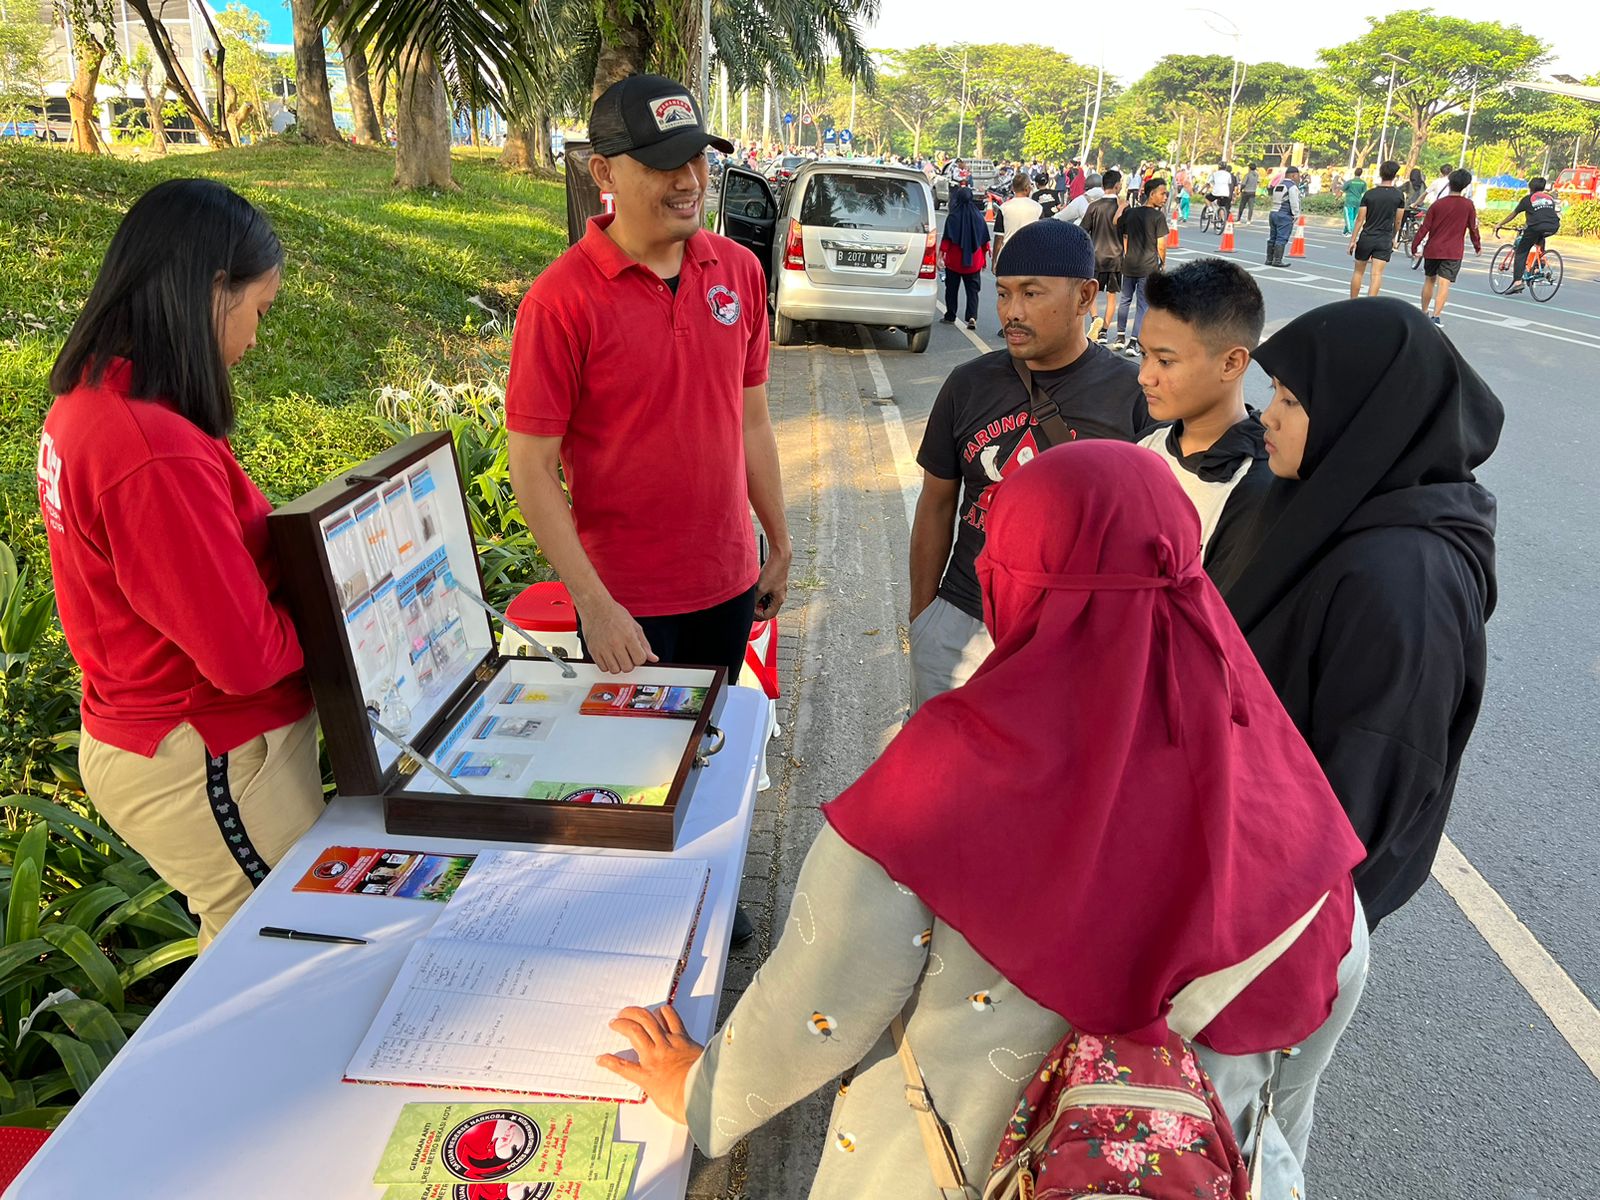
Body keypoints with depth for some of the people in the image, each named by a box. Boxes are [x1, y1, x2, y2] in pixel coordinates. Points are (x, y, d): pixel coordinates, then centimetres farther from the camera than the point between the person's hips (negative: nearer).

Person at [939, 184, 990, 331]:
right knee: (972, 290, 4)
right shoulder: (979, 217, -1)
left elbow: (946, 240, -10)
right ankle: (972, 317, -11)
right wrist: (984, 257, 15)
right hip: (974, 262, 2)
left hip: (954, 261, -2)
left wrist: (941, 255, -4)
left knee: (952, 289, 11)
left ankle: (950, 316, 17)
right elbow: (985, 241, 6)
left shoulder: (953, 217, -11)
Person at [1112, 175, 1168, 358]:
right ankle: (1133, 342, -4)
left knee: (1125, 300, 18)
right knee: (1142, 304, 0)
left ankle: (1120, 337, 22)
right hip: (1149, 267, -5)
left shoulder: (1129, 213, 4)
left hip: (1129, 265, 5)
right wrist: (1163, 262, 6)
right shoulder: (1158, 217, -11)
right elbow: (1161, 246, -10)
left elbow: (1124, 239, 9)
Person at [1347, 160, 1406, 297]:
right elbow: (1398, 221, 3)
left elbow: (1360, 219, -5)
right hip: (1385, 239, 0)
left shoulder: (1369, 194, -4)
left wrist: (1353, 241, 0)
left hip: (1366, 238, 0)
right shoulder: (1399, 195, -2)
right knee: (1377, 274, -5)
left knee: (1358, 271, 13)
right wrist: (1393, 238, 18)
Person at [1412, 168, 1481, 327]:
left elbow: (1425, 227, -4)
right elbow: (1473, 228, 3)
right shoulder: (1468, 205, -4)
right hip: (1453, 252, -2)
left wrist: (1414, 245, 5)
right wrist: (1478, 246, 16)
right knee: (1444, 284, -6)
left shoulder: (1437, 204, -3)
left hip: (1432, 249, 2)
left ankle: (1423, 313, 23)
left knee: (1429, 280, 16)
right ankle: (1436, 316, -16)